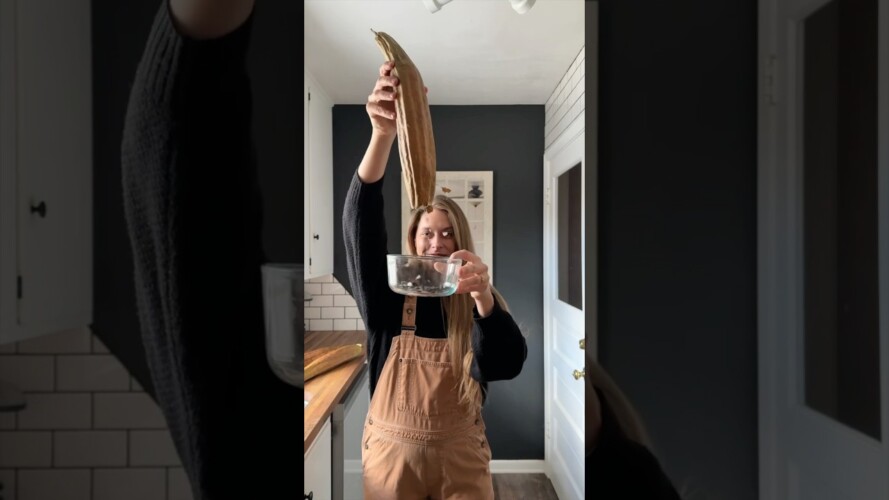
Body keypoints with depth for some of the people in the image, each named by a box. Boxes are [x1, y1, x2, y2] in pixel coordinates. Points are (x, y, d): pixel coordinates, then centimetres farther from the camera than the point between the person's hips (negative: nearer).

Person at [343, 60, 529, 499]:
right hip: (392, 449, 0)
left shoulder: (479, 298, -5)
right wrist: (383, 133, -39)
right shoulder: (387, 294, -8)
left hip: (460, 451, 0)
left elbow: (507, 366, -23)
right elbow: (361, 221, -24)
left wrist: (483, 296, -42)